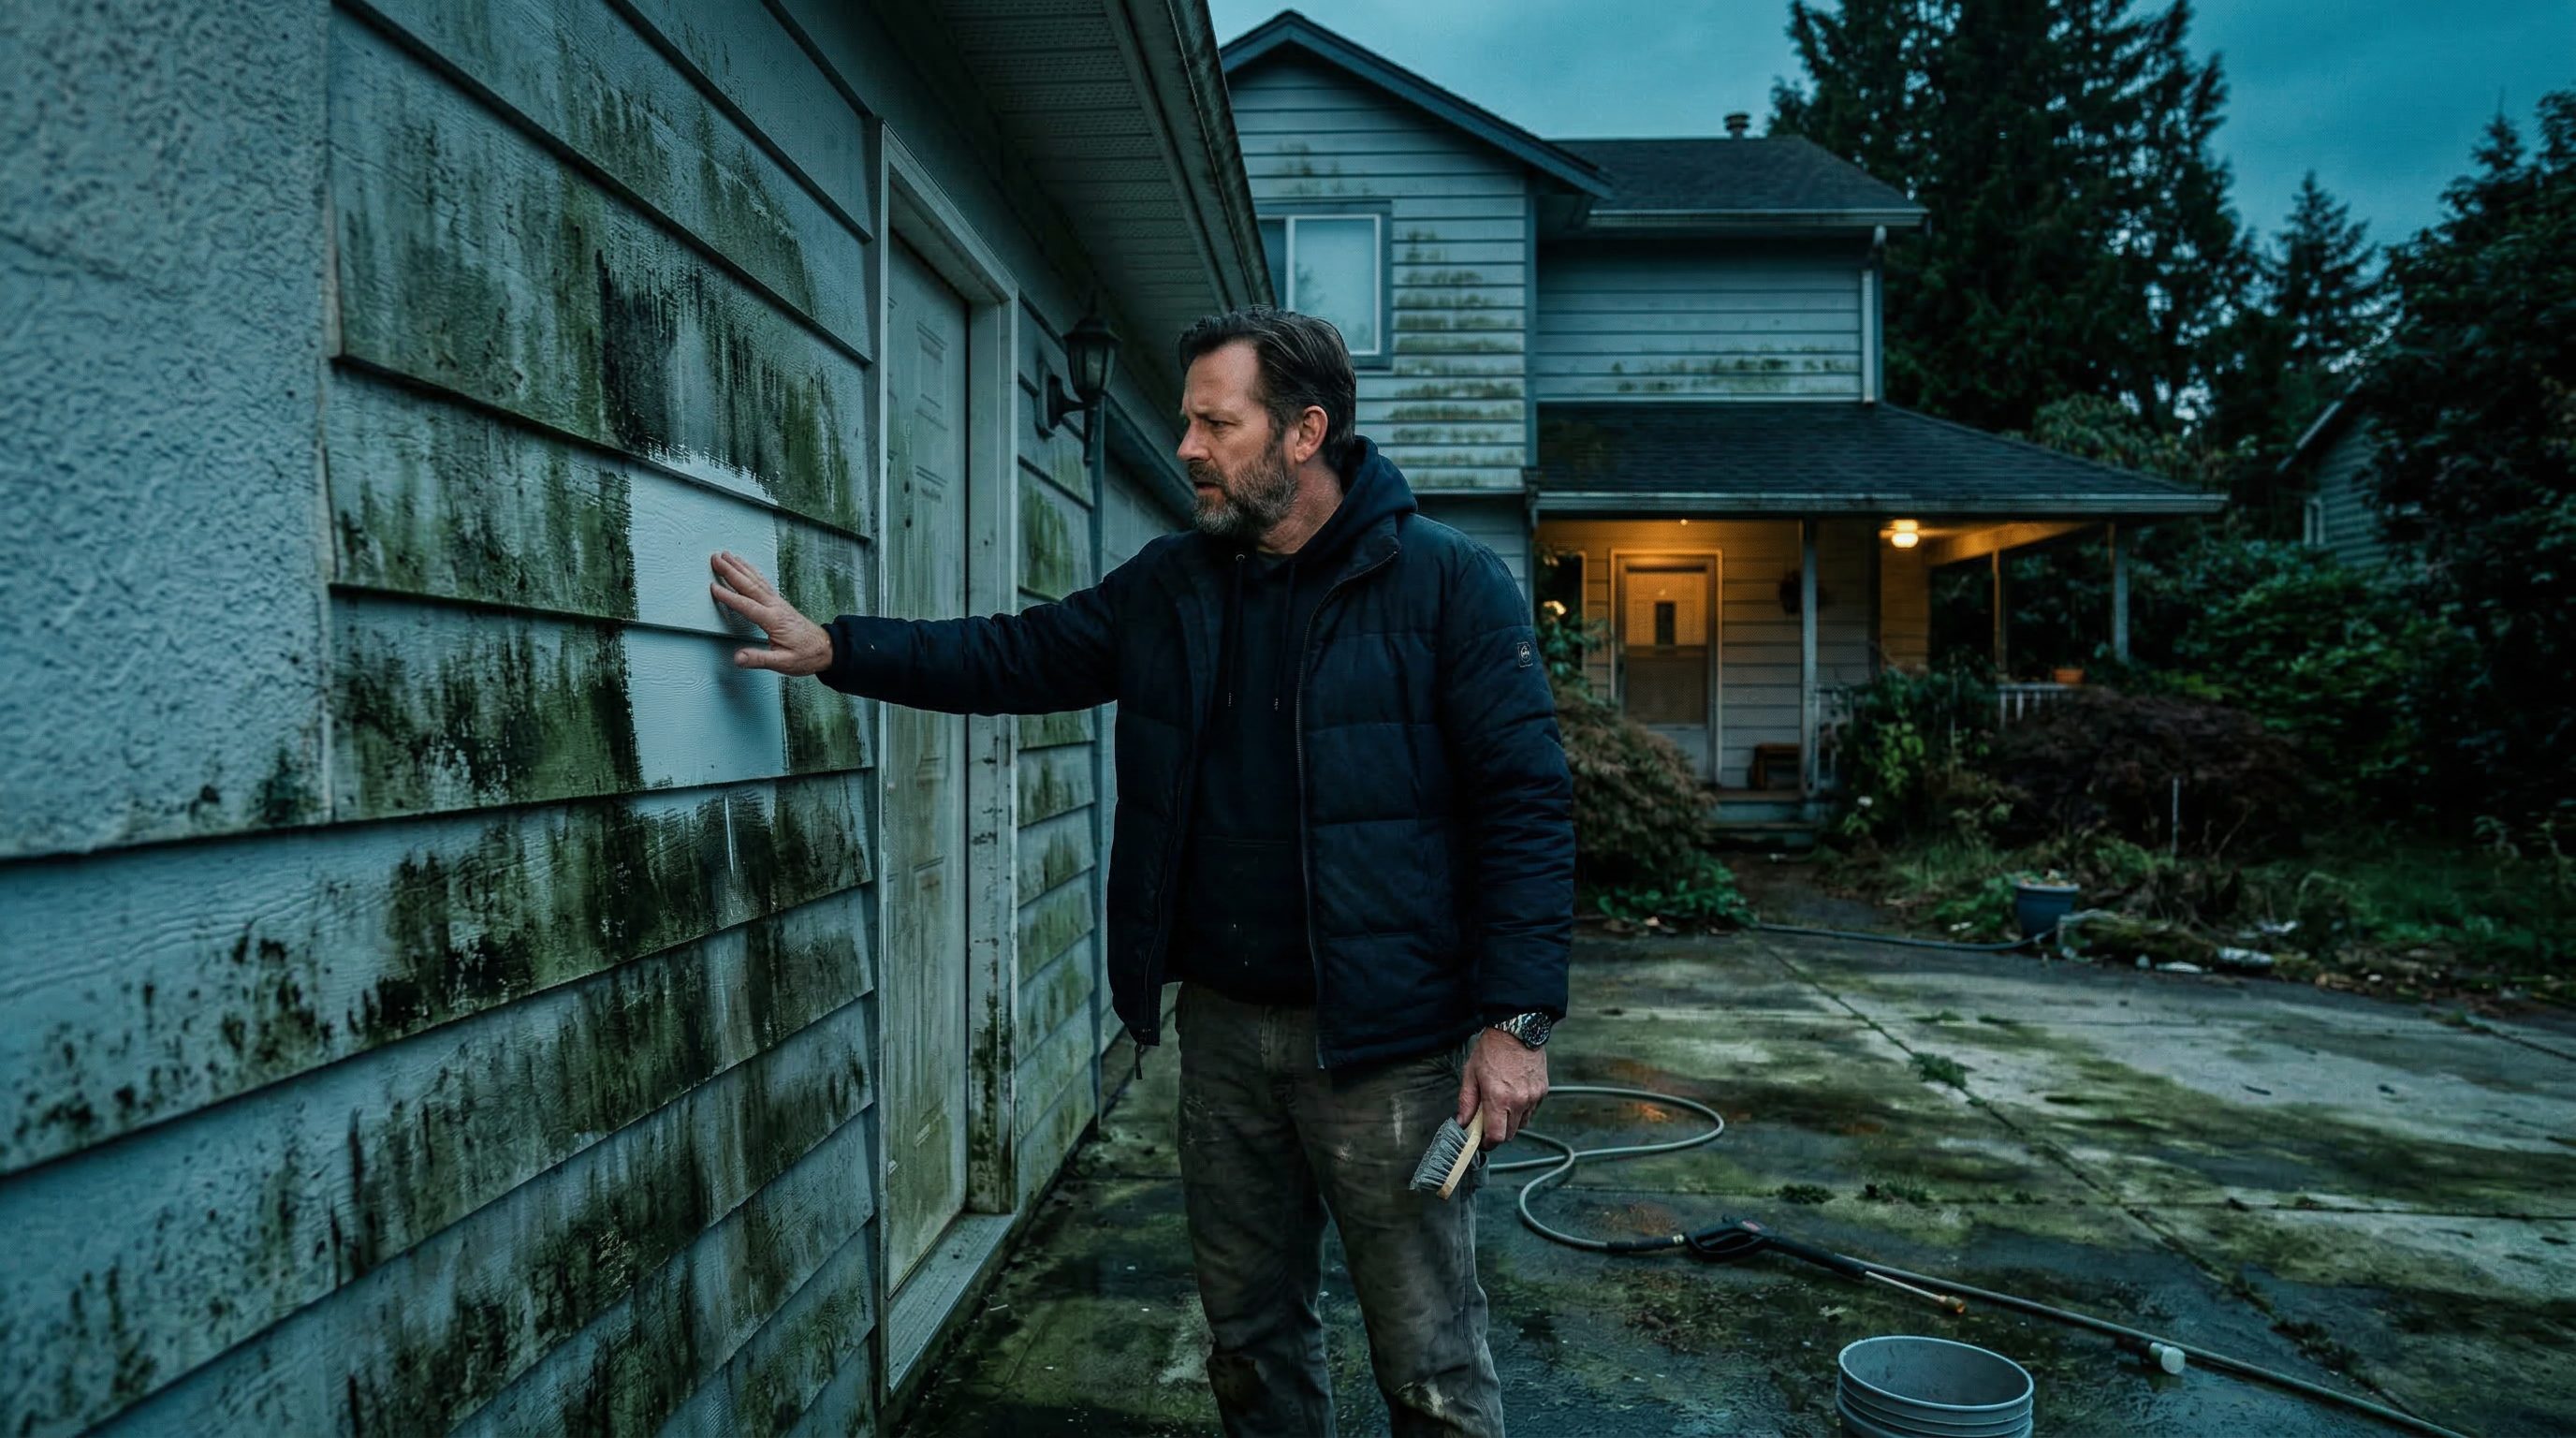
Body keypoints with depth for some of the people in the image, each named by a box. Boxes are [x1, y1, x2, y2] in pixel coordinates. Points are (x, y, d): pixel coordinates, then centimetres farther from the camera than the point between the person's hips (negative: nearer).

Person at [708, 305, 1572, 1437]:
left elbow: (1524, 801, -12)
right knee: (1250, 1339, 21)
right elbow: (1016, 655, 12)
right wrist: (832, 648, 3)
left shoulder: (1449, 582, -10)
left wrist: (1515, 1019, -17)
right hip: (1222, 1026, 6)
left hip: (1388, 1041, -5)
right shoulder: (1169, 586, 8)